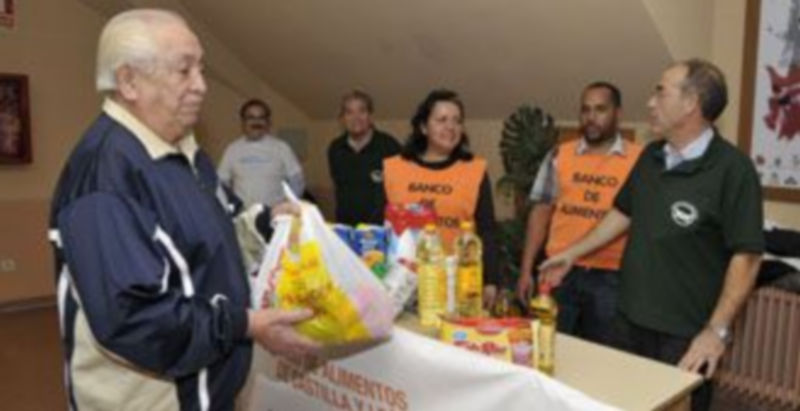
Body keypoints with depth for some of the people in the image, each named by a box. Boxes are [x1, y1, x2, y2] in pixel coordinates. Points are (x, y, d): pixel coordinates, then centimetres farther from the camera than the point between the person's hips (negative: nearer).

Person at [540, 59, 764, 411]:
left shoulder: (732, 168, -16)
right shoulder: (651, 156, 5)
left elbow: (746, 256, -16)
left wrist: (717, 330, -19)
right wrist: (572, 254, 17)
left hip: (686, 332, -6)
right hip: (631, 319, 7)